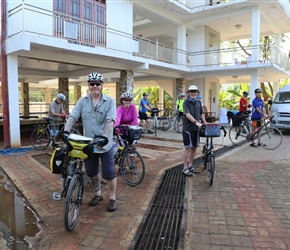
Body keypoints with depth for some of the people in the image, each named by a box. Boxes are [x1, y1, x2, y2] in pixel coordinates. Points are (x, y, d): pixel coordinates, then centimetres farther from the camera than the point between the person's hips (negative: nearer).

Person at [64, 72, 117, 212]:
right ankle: (98, 194, 40)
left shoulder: (110, 101, -8)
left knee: (109, 174, 4)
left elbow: (110, 121, -18)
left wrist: (104, 137, -31)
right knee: (92, 172, 18)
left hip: (105, 145, -4)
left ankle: (112, 198, 25)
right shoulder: (82, 101, 2)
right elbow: (72, 117, -6)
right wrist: (66, 131, -23)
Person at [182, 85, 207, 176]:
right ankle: (185, 168, 8)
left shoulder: (199, 102, 9)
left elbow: (201, 113, 20)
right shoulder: (186, 103, -11)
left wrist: (205, 122, 10)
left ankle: (190, 166, 26)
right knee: (188, 148, -3)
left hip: (196, 128, 6)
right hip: (188, 128, -6)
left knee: (194, 148, 11)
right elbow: (187, 114, -25)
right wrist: (196, 122, -38)